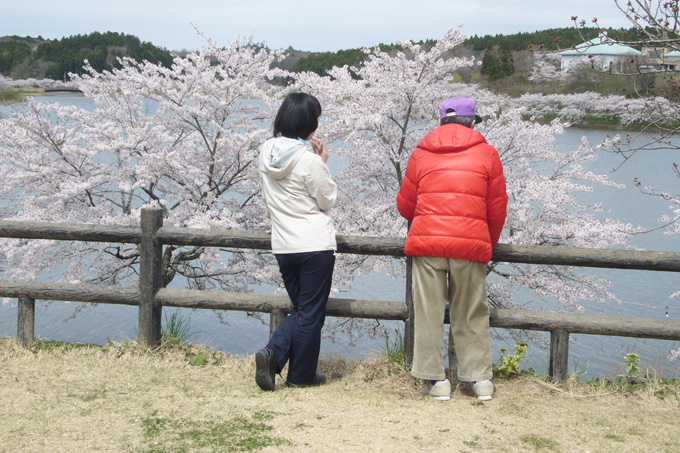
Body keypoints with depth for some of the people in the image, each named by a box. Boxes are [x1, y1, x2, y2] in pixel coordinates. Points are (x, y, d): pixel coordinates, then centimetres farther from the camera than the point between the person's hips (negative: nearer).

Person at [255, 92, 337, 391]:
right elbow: (329, 200, -6)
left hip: (283, 245, 6)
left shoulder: (267, 151, 3)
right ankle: (301, 375, 15)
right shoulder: (310, 161, -17)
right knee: (311, 312, 6)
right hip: (316, 245, -6)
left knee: (301, 308, 20)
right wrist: (323, 164, 0)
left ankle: (272, 354, 0)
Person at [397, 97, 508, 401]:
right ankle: (481, 378, 12)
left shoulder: (422, 153, 11)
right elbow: (497, 207, 10)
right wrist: (489, 242, 27)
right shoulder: (487, 154, 9)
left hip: (426, 242, 0)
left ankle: (435, 379, 6)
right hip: (472, 244, 0)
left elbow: (404, 205, 15)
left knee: (428, 313, 5)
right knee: (472, 314, 10)